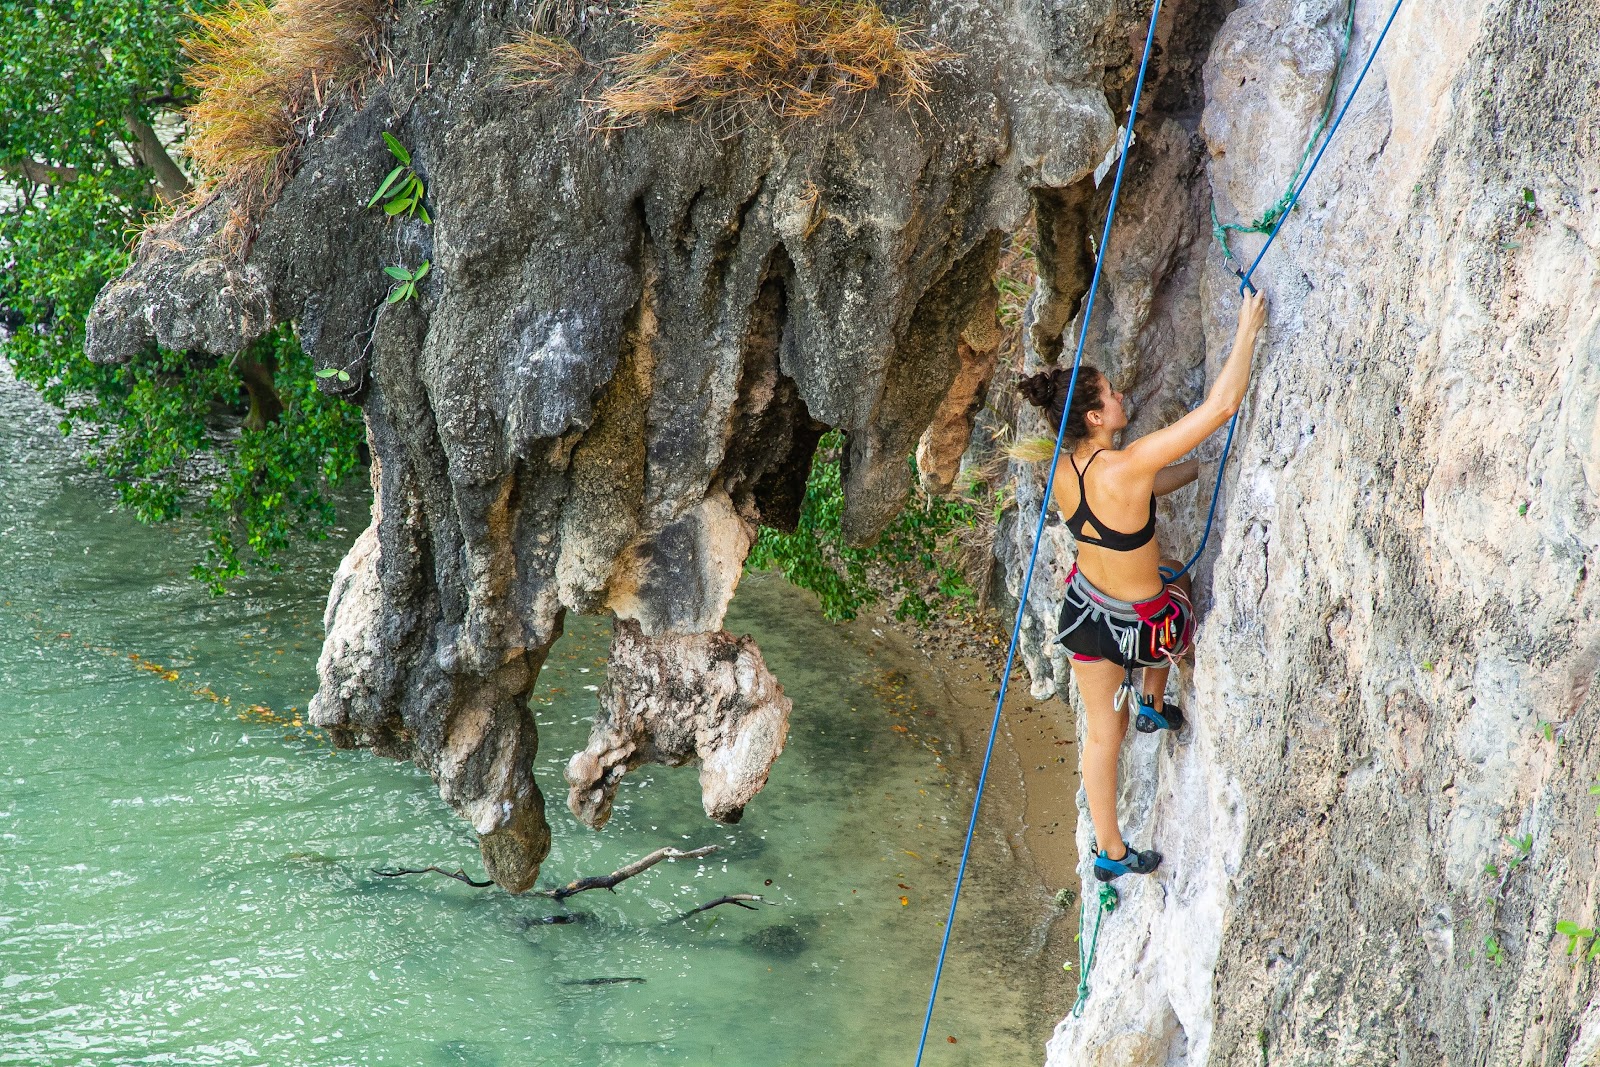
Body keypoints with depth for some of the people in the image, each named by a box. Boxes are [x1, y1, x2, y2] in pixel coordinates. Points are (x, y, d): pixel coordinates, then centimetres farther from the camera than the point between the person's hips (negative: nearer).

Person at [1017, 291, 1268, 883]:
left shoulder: (1063, 470, -11)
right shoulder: (1128, 466, -34)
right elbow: (1220, 406, -35)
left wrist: (1198, 467, 15)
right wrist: (1247, 328, -26)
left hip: (1084, 607, 5)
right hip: (1140, 624, -5)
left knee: (1102, 733, 25)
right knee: (1177, 584, 34)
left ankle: (1110, 851, 38)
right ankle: (1153, 704, 47)